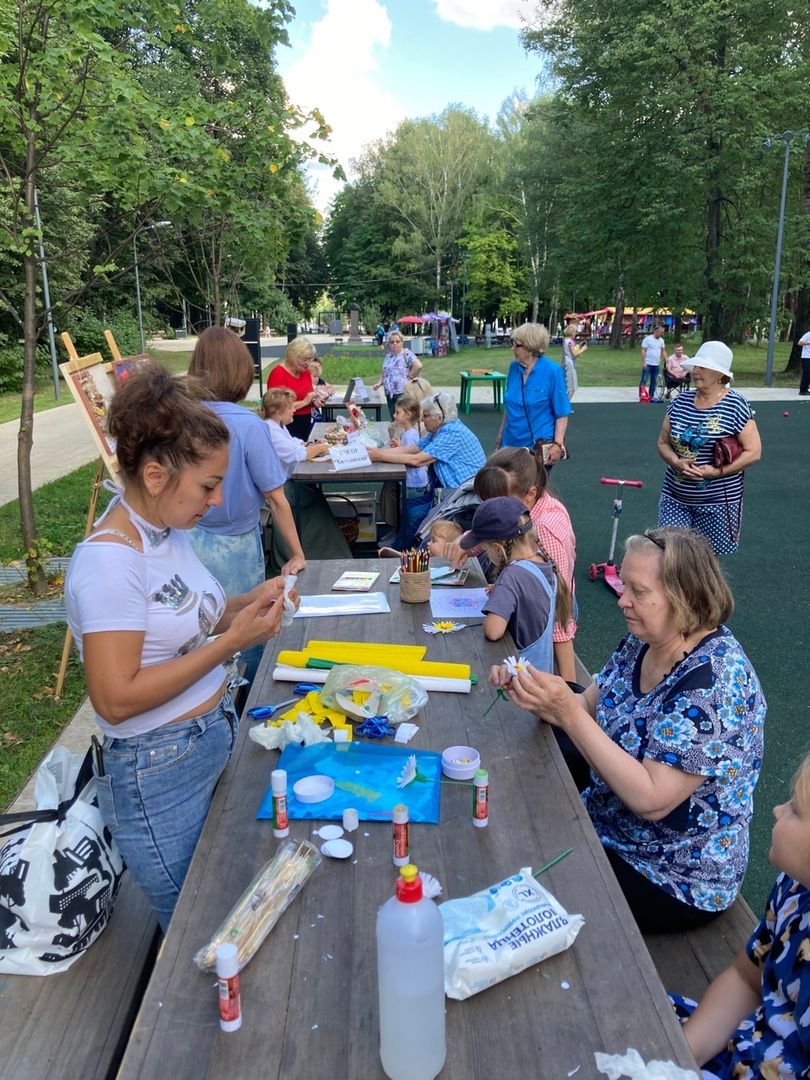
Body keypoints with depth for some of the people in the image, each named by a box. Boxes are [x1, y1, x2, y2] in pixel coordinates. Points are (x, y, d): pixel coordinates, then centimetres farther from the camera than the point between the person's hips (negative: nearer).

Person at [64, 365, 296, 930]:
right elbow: (115, 699, -24)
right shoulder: (109, 559, -24)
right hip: (159, 776, -7)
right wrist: (231, 642, -24)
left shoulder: (169, 529, 0)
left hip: (217, 743, 8)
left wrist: (245, 604, -3)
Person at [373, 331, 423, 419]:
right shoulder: (387, 356, 17)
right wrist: (380, 383, 10)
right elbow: (384, 372, 27)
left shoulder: (406, 353, -5)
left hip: (403, 393, -7)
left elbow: (418, 365, -19)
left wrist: (410, 376, -10)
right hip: (389, 394, 7)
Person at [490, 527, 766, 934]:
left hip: (673, 881, -7)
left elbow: (650, 800, -31)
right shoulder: (642, 642, -5)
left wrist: (568, 712, -35)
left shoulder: (715, 679, -29)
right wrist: (534, 696, -19)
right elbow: (589, 711, 1)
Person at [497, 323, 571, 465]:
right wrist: (501, 433, 17)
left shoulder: (552, 371, -13)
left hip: (540, 446, -5)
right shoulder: (514, 367, 1)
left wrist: (558, 444, -18)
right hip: (512, 442, 5)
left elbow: (562, 413, -11)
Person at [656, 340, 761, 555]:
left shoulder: (735, 406, -8)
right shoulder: (680, 402, 4)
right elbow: (663, 443, 9)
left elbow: (753, 452, -8)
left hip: (717, 502, -3)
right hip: (675, 498, 3)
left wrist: (718, 472, -18)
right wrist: (676, 462, -12)